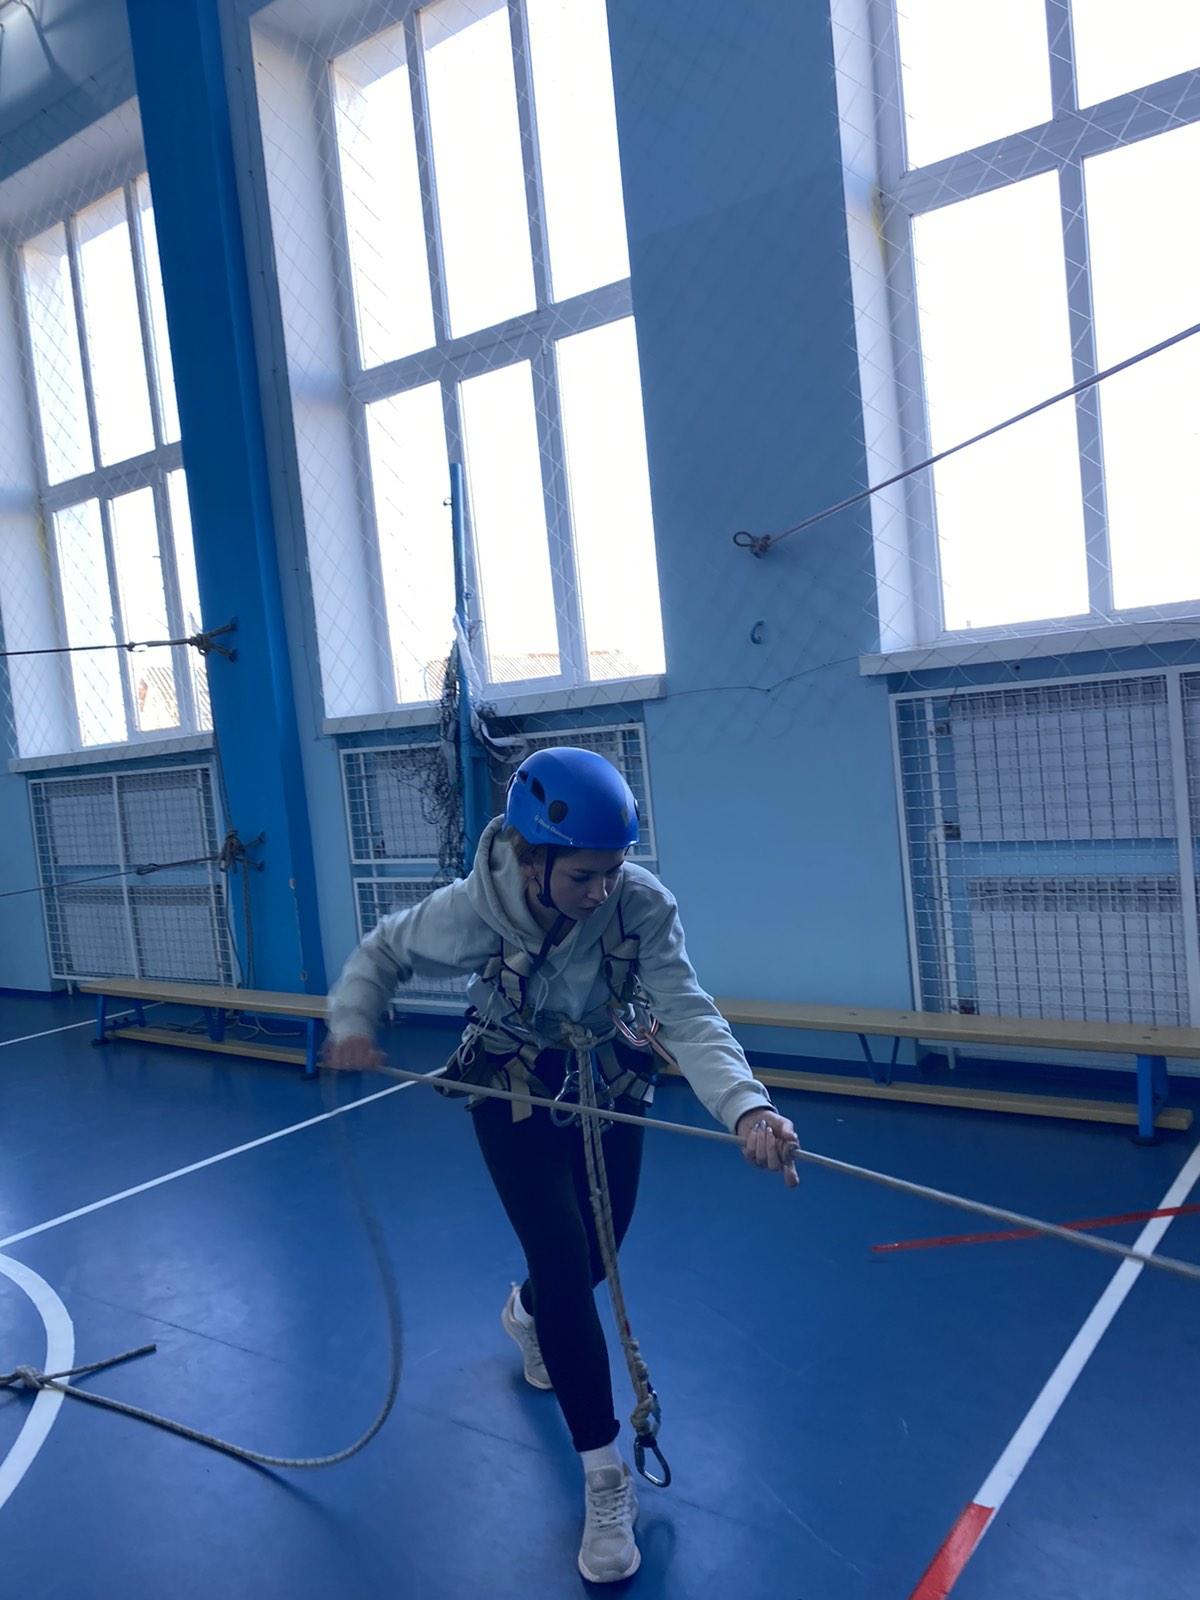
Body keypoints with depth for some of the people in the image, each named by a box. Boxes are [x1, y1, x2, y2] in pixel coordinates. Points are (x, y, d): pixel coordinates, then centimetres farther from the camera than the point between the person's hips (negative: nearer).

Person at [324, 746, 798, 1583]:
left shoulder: (643, 902, -31)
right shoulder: (471, 909, -30)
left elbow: (690, 1017, -37)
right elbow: (382, 952, -10)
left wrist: (747, 1105, -53)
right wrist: (353, 1021, -27)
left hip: (611, 1084, 2)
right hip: (514, 1091, -2)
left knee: (594, 1258, 18)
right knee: (565, 1266, -12)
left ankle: (529, 1314, 56)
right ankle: (607, 1480, 6)